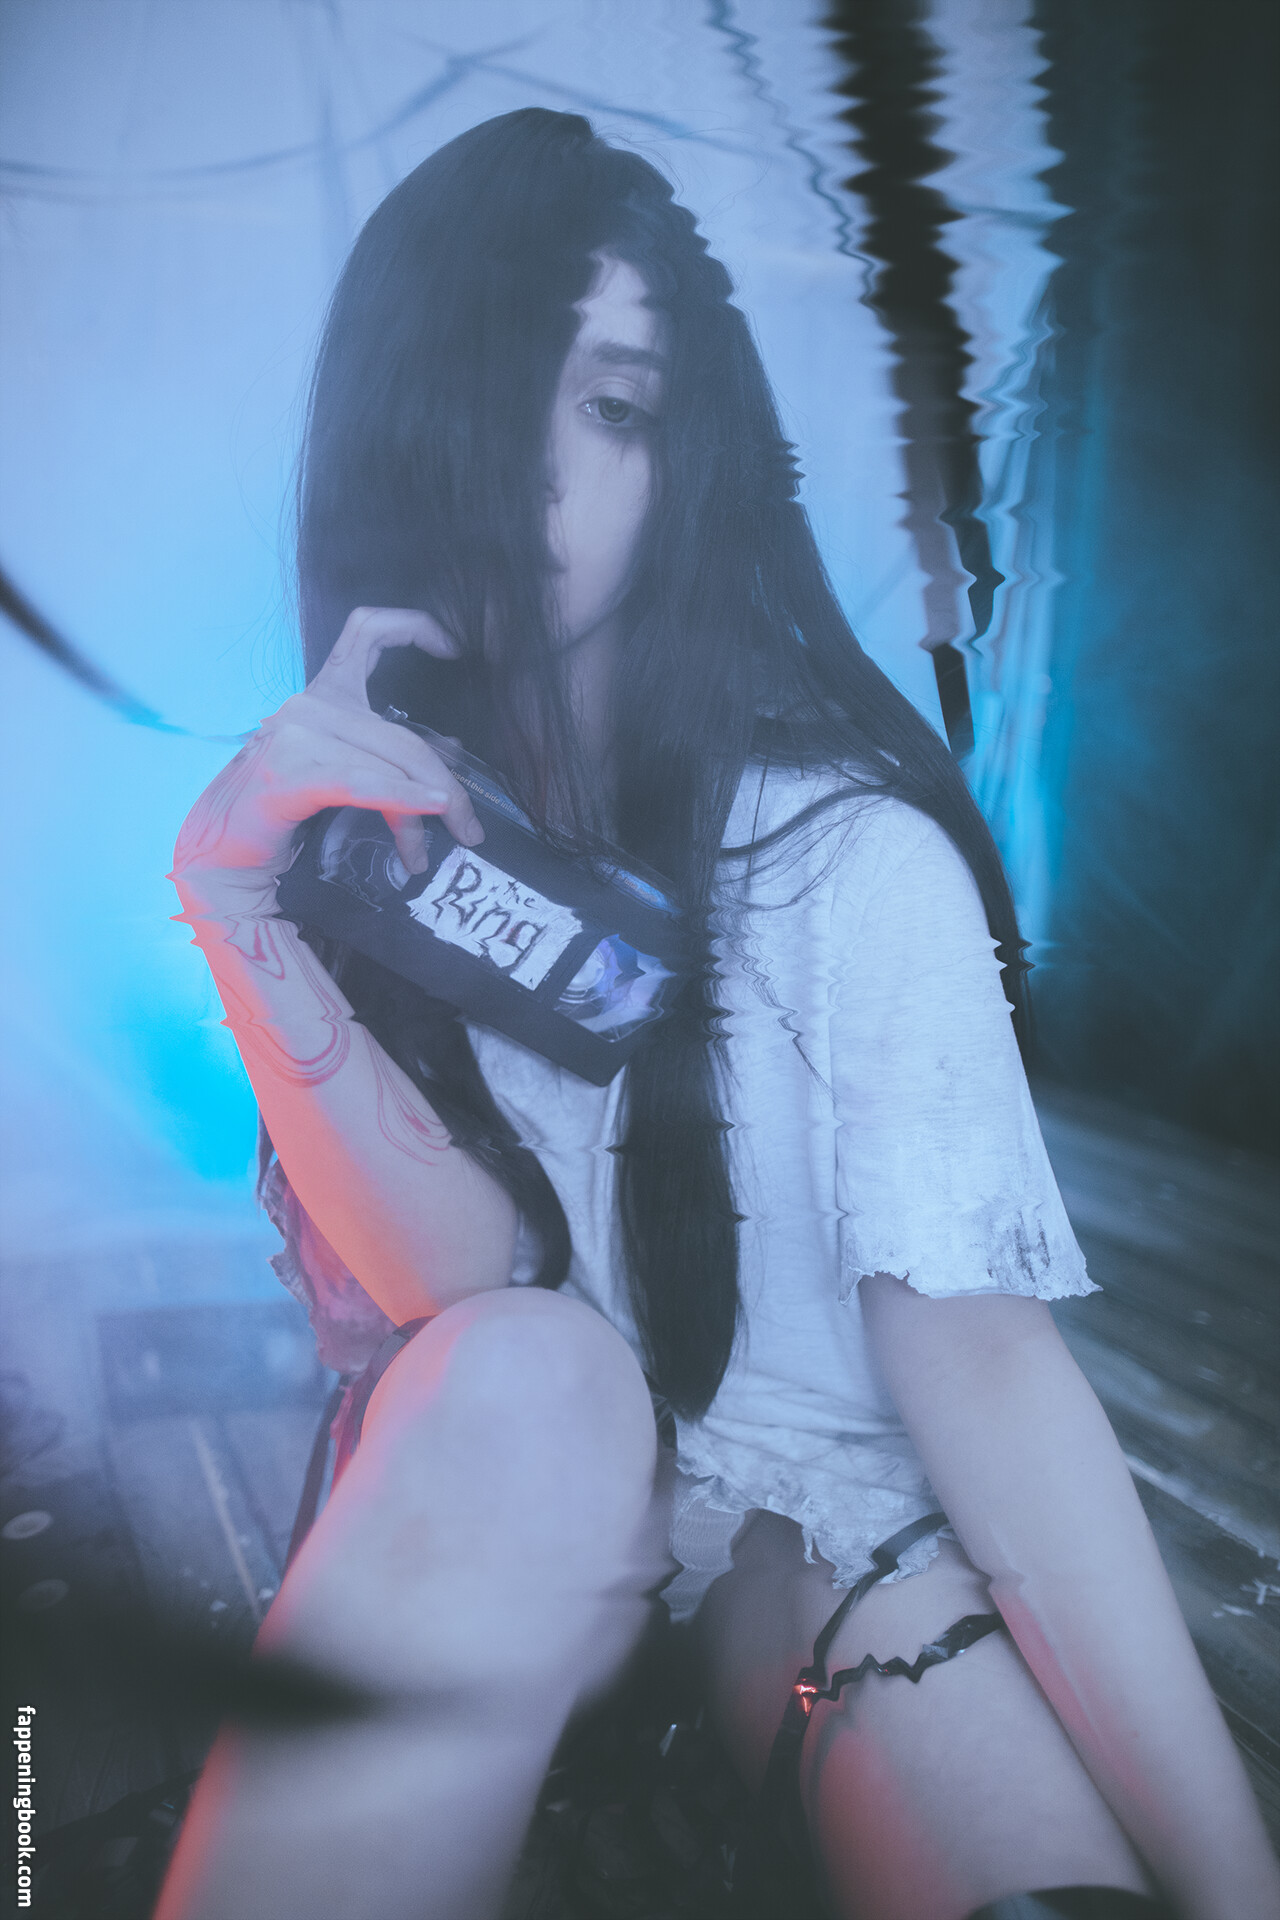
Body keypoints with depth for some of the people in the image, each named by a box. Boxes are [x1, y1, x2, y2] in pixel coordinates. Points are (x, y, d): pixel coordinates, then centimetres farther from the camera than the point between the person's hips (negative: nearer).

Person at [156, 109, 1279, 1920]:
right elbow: (464, 1278, -15)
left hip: (822, 1498, -3)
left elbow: (975, 1350, -22)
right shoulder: (352, 821, -3)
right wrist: (234, 903, -27)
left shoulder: (846, 850, -13)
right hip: (477, 1502, 4)